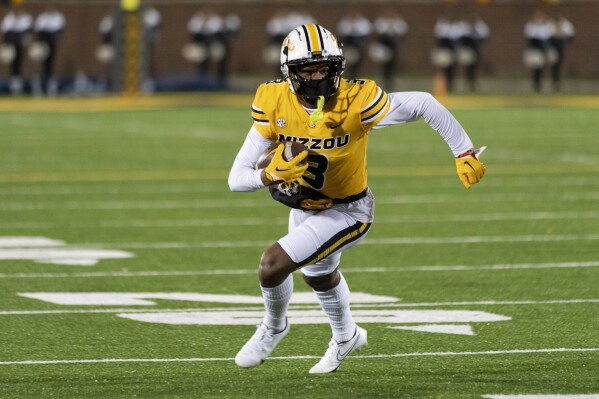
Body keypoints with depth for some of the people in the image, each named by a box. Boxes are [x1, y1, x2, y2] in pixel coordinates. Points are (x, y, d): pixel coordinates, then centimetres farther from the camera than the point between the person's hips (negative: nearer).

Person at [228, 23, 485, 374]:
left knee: (273, 264, -21)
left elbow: (424, 104, -20)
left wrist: (464, 153, -18)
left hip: (345, 212, -6)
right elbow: (237, 179, -23)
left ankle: (275, 327, 14)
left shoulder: (355, 102, -33)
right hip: (304, 206, 6)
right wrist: (271, 175, -44)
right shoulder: (275, 104, -23)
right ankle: (346, 337, 64)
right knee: (318, 275, 32)